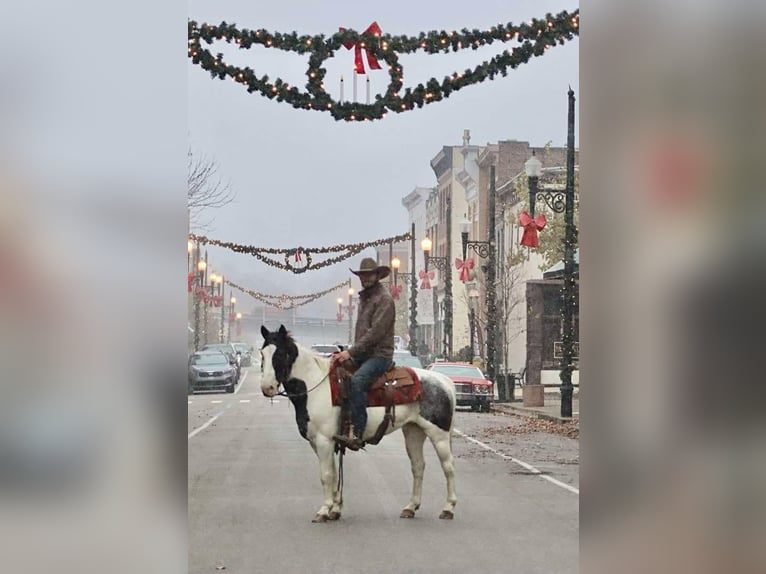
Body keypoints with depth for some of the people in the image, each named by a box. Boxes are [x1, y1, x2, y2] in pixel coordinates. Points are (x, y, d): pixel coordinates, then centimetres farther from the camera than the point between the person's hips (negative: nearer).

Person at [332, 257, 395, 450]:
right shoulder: (364, 297, 21)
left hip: (379, 355, -10)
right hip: (362, 354, 10)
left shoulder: (384, 298, -9)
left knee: (357, 380, -33)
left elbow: (375, 332, -18)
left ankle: (356, 435, -40)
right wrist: (349, 352, 11)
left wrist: (351, 352, -21)